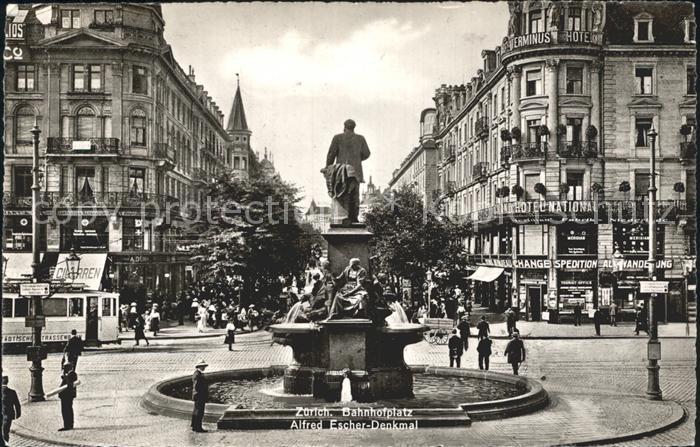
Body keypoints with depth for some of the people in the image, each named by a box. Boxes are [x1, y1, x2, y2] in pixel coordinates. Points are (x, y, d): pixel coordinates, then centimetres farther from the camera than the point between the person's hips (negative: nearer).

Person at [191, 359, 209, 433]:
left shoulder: (199, 374, 17)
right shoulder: (197, 374, -17)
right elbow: (196, 386, -23)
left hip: (198, 397, 11)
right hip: (200, 396, -11)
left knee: (196, 411, 15)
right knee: (199, 412, -9)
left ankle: (194, 427, 21)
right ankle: (198, 428, -8)